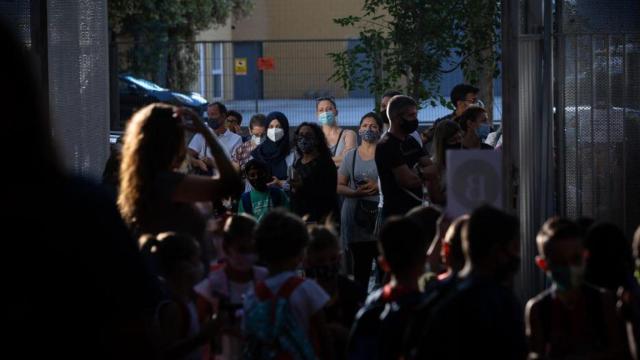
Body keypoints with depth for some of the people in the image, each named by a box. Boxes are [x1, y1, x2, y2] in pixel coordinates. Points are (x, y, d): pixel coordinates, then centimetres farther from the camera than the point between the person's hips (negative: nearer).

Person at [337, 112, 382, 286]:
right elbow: (339, 186, 9)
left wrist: (379, 187, -15)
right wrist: (356, 192, -9)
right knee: (361, 265, 5)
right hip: (356, 217, 2)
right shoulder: (351, 156, 12)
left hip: (381, 213, -2)